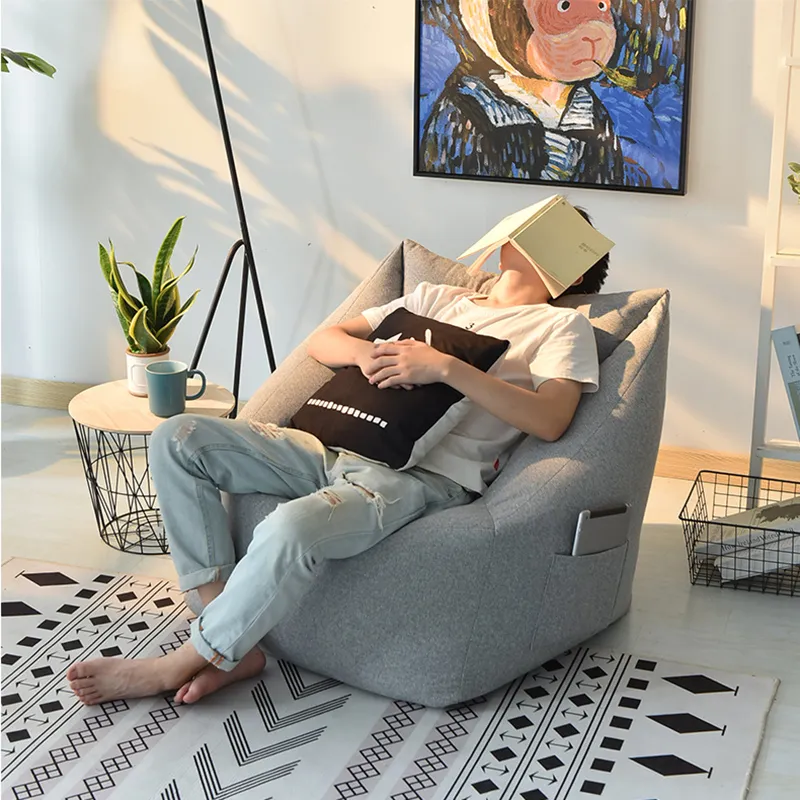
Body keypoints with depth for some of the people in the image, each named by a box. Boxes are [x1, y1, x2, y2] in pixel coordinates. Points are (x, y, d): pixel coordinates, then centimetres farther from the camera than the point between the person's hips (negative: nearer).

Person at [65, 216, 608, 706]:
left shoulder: (562, 326, 11)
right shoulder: (436, 297, 29)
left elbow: (550, 421, -9)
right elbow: (322, 340, 23)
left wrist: (447, 367, -15)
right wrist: (364, 351, -1)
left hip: (428, 475, -7)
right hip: (340, 446, 7)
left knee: (292, 528, -36)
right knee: (179, 439, -11)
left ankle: (177, 666, -14)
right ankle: (233, 647, -12)